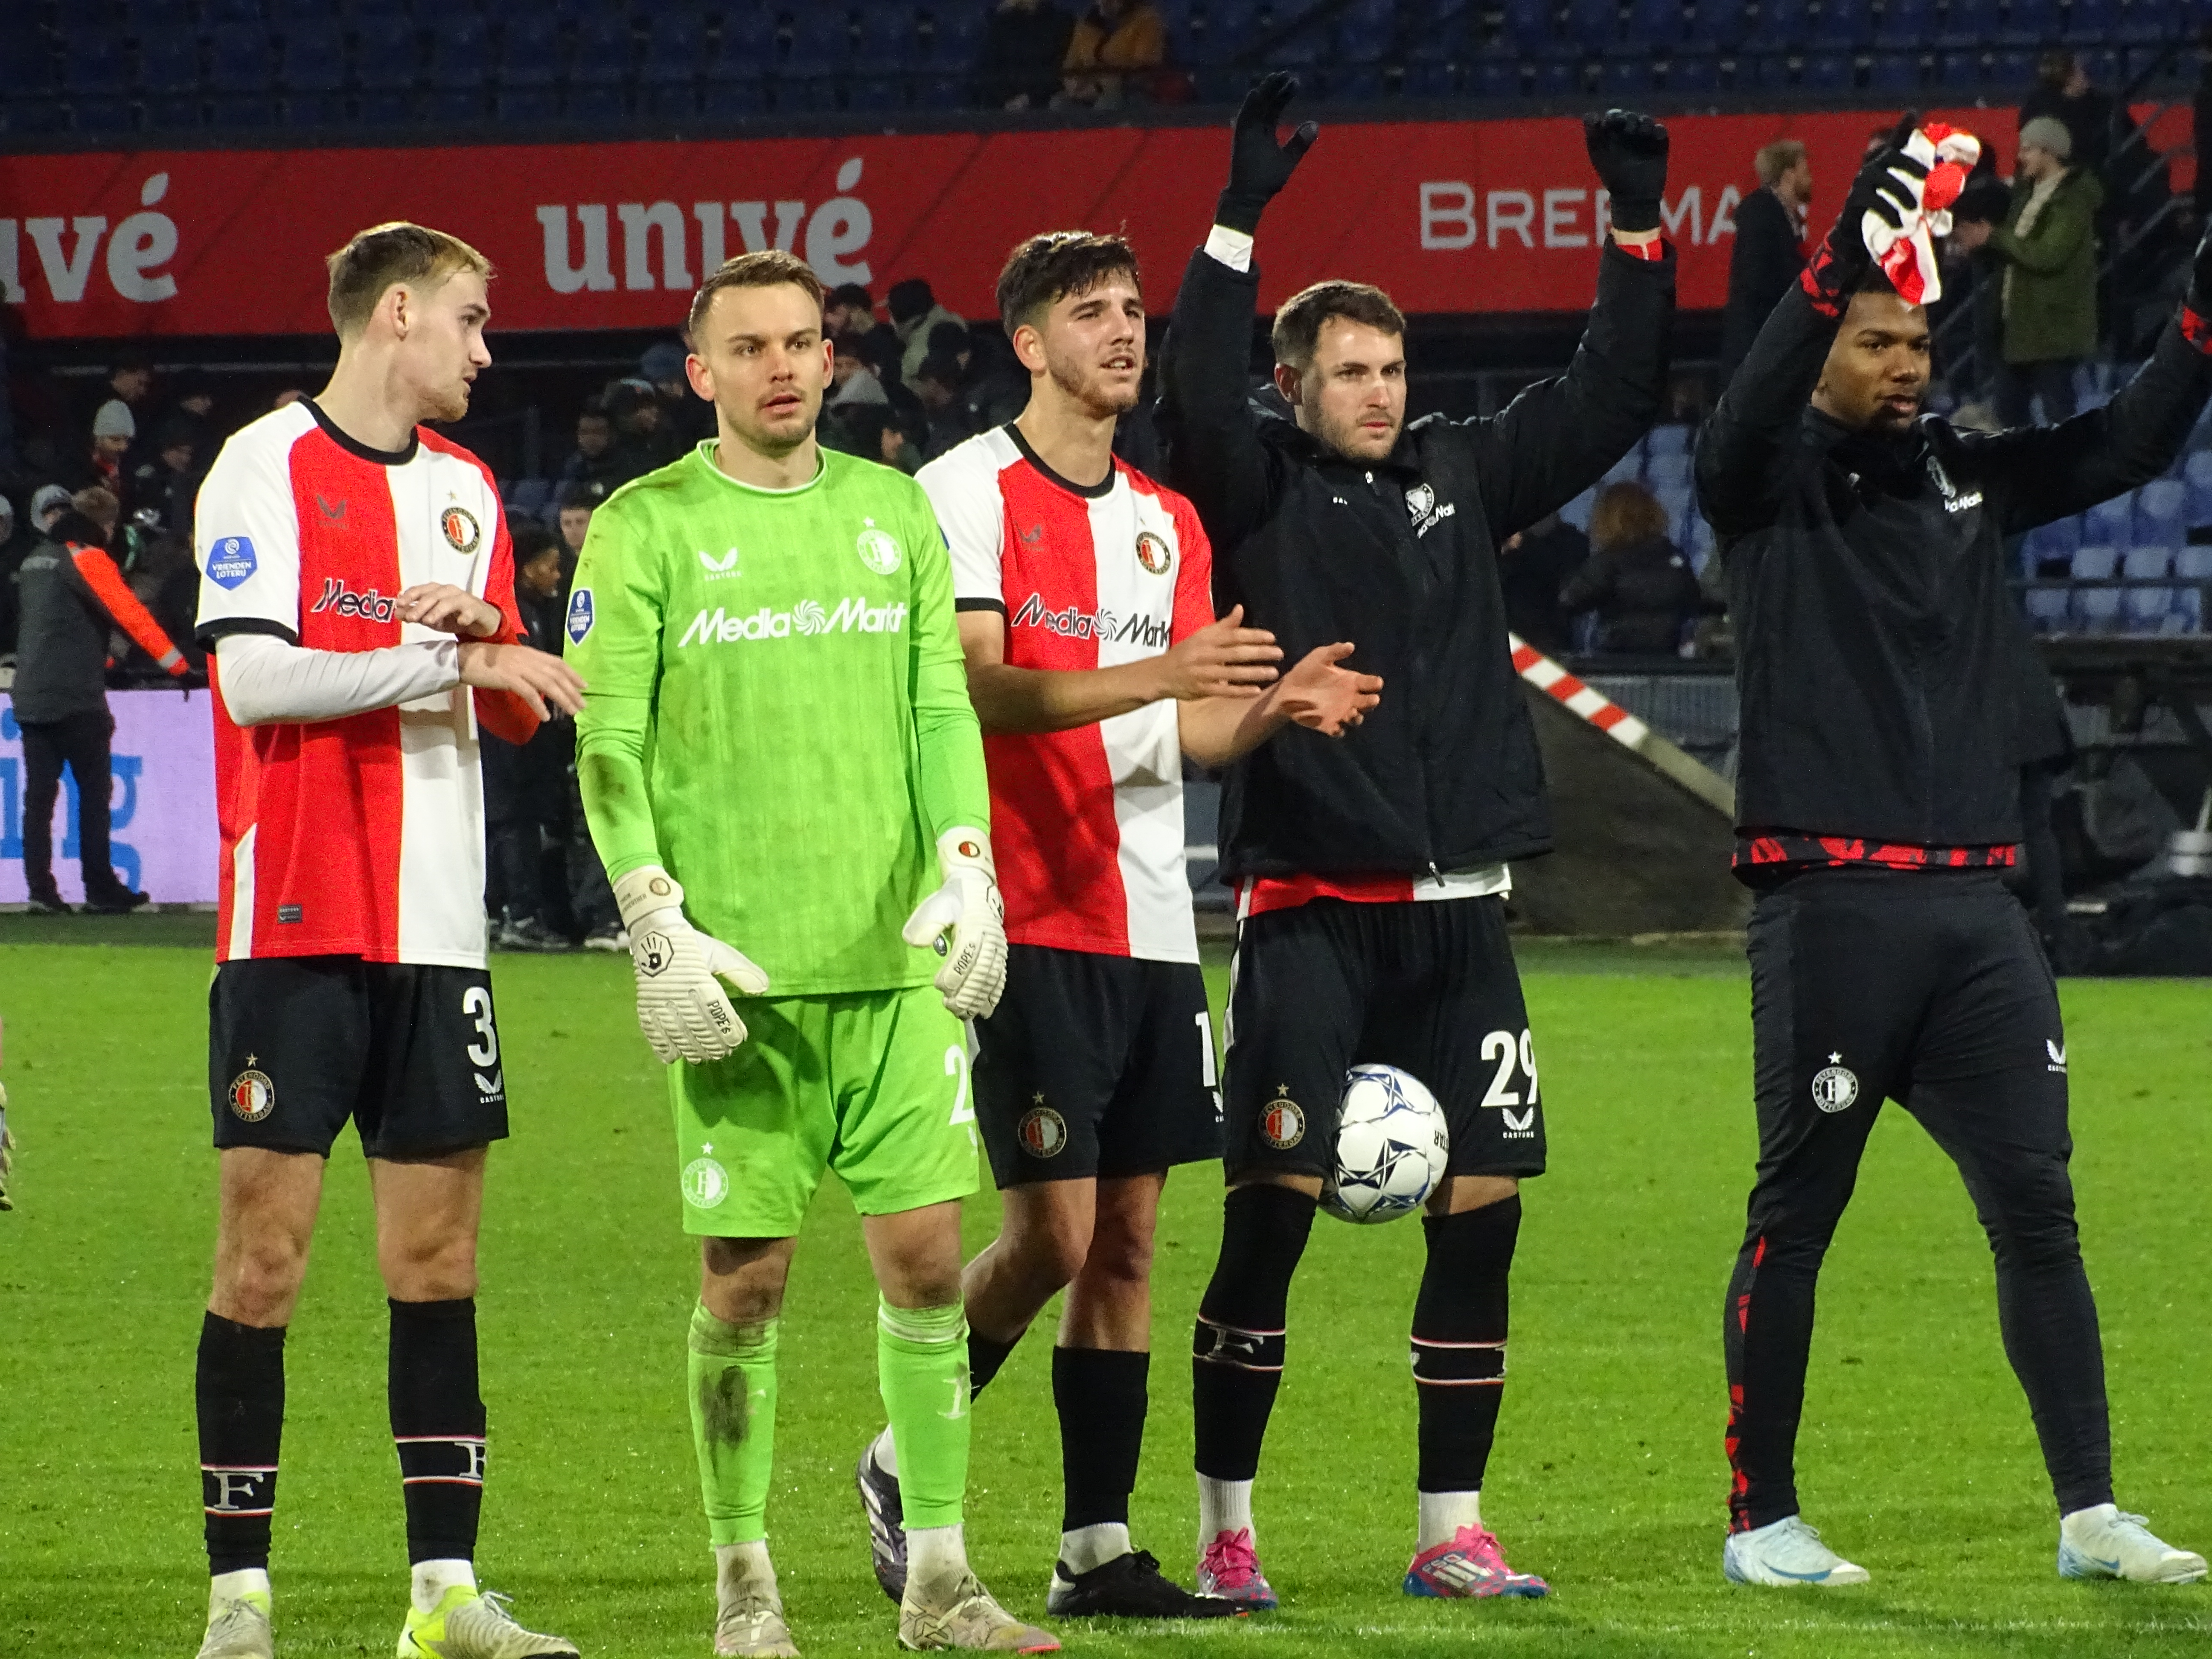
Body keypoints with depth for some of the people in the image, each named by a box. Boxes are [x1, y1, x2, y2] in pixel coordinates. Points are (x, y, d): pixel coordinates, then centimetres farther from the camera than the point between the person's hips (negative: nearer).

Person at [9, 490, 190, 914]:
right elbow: (128, 611, -14)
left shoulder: (35, 561, 19)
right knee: (94, 791, 0)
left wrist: (101, 659, 44)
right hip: (75, 699, -7)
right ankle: (101, 890, 0)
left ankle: (41, 890, -2)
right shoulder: (86, 558, -7)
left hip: (30, 696, 7)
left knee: (39, 794, 3)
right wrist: (177, 663, -14)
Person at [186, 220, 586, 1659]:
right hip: (296, 927, -6)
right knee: (268, 1252, -6)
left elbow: (515, 708, 17)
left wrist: (483, 626, -4)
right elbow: (255, 679, -14)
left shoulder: (463, 487, 16)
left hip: (434, 930, 6)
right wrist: (447, 659, -12)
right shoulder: (267, 468, -4)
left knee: (439, 1252, 4)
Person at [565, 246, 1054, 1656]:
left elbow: (942, 708, 10)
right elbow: (609, 747, -3)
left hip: (898, 959, 3)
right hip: (738, 965, -3)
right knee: (748, 1276, -1)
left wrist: (968, 870, -5)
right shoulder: (646, 529, 1)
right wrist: (657, 927, -13)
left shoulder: (896, 512, 12)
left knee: (926, 1256, 0)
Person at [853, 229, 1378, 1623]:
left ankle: (1099, 1548, 8)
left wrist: (1272, 707, -4)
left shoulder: (1167, 522, 16)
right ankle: (904, 1467, 10)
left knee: (1128, 1239, 5)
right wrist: (1154, 676, -27)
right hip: (1029, 918, -7)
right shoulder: (969, 492, -6)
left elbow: (1185, 734, 17)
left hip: (1150, 922, 7)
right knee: (1053, 1233, -10)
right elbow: (977, 685, -17)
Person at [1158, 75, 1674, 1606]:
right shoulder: (1259, 491, 1)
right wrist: (1240, 219, -24)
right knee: (1274, 1210, -8)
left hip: (1460, 917, 5)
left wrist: (1640, 229, 9)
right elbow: (1197, 401, -18)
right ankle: (1226, 1529, 1)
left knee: (1484, 1210, 2)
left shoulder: (1463, 477, 15)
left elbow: (1611, 400, 17)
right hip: (1313, 914, -5)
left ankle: (1454, 1532, 10)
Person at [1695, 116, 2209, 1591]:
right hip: (1833, 902, -5)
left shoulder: (1966, 476, 15)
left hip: (1977, 905, 5)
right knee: (1797, 1213, 2)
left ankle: (2091, 1514, 3)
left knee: (2038, 1204, 1)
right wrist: (1847, 251, -37)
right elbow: (1753, 411, -23)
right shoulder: (1775, 482, -1)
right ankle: (1762, 1519, 10)